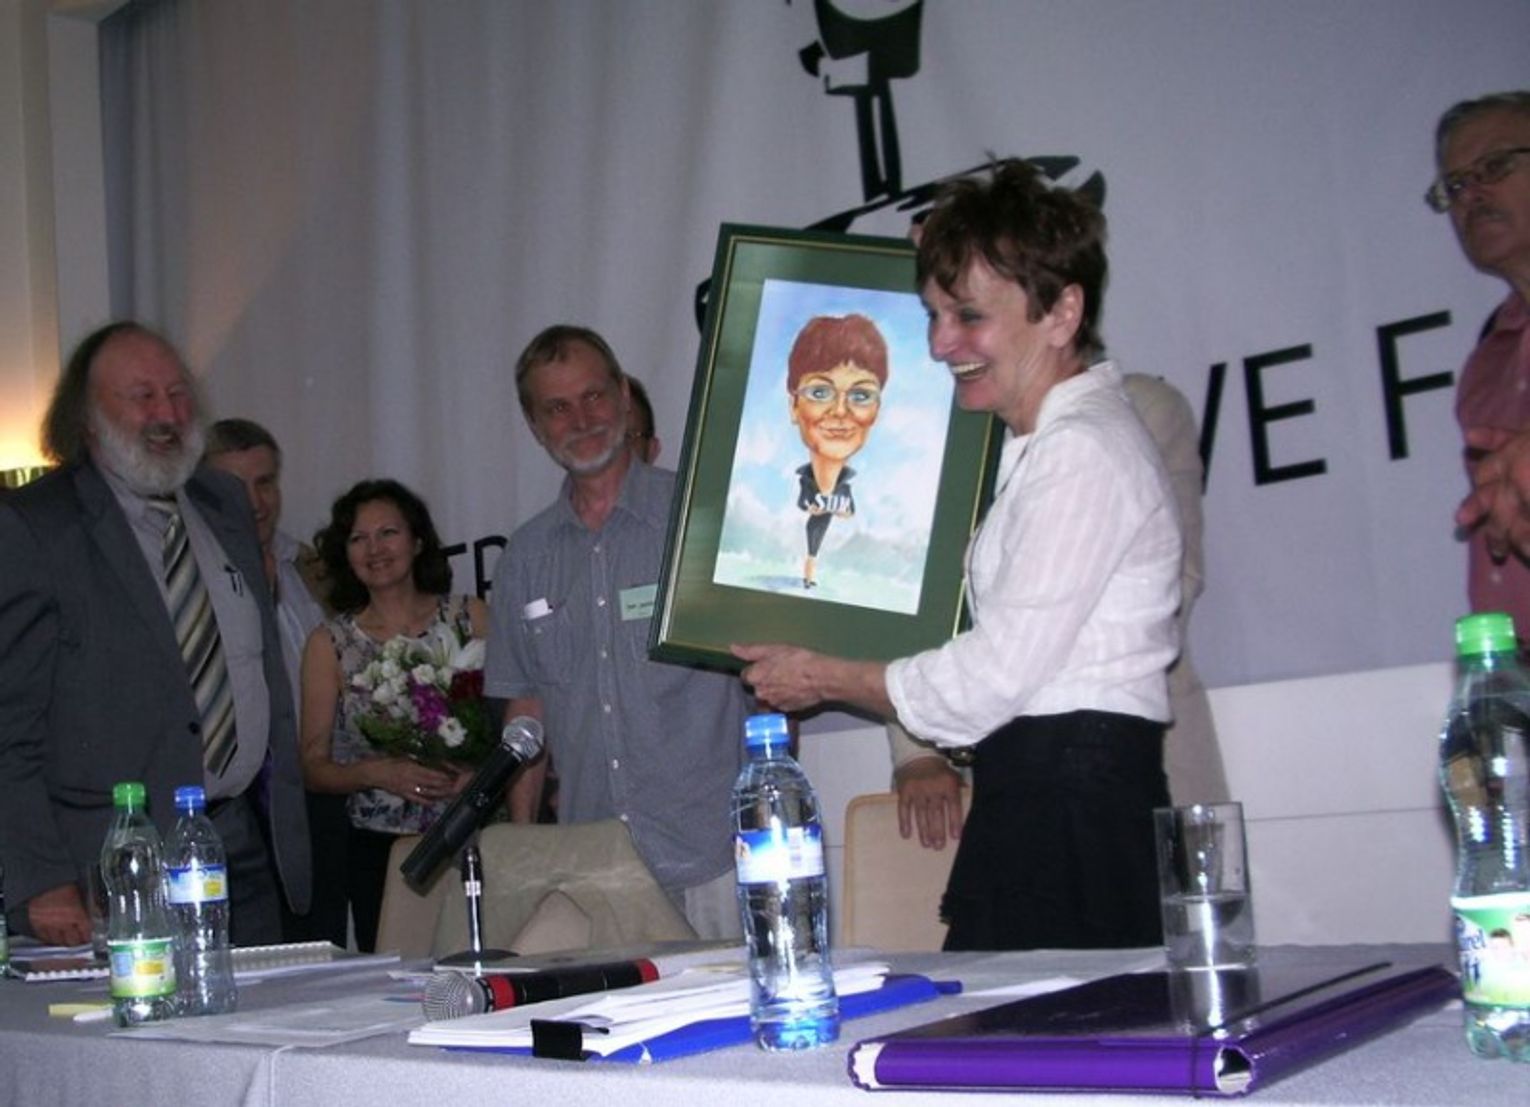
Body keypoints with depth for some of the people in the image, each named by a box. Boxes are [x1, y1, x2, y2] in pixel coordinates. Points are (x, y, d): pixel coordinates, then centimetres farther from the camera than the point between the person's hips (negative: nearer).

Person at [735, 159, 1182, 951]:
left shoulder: (1083, 450, -11)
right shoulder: (1044, 446, 19)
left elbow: (992, 679, -13)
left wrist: (822, 679, -2)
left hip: (1073, 804, -9)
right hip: (1036, 794, 9)